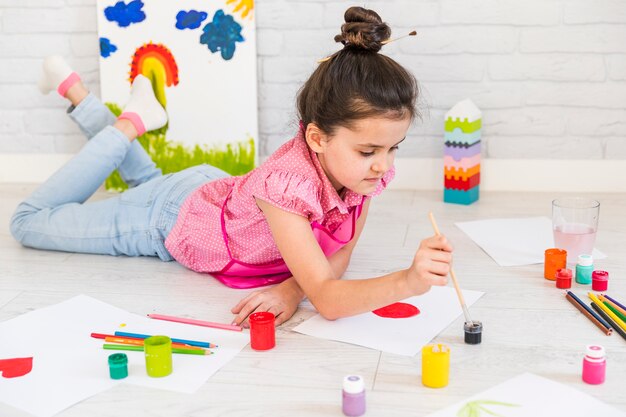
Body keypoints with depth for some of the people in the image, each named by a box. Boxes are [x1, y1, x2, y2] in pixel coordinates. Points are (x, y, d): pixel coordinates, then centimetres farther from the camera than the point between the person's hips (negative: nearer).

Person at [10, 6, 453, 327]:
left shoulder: (367, 169, -25)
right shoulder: (286, 183, -46)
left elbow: (339, 254, -17)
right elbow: (327, 298, -49)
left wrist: (292, 287, -38)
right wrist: (408, 282, -65)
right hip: (174, 219, -6)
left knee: (150, 182, 39)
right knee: (29, 221, 11)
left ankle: (76, 91, 49)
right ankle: (130, 124, 16)